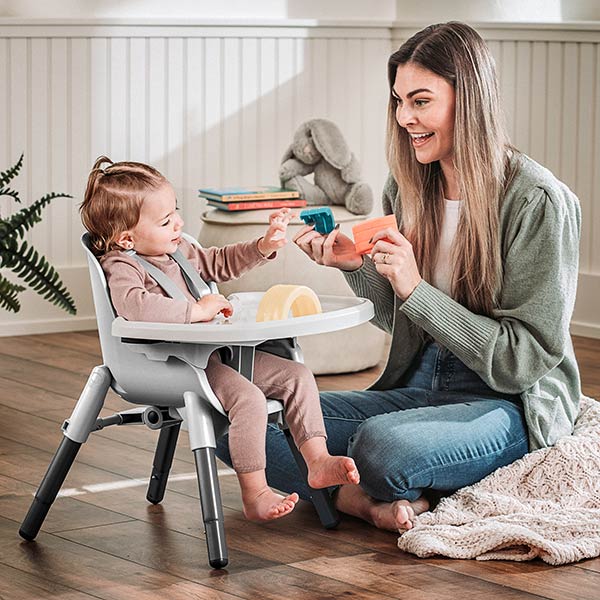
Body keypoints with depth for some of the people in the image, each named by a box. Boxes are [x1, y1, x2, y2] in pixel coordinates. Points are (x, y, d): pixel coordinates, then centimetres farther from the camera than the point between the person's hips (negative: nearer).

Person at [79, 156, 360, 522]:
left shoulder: (178, 250, 15)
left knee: (298, 376, 3)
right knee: (249, 399, -30)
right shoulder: (122, 268, -13)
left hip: (215, 354, 10)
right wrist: (197, 310, -30)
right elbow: (135, 305, -36)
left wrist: (264, 247, 14)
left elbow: (220, 264, 30)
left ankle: (318, 461, 2)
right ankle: (255, 495, -22)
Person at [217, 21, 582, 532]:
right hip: (418, 389, 7)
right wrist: (358, 268, -4)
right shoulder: (408, 187, 6)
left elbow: (525, 359, -15)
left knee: (382, 444, -40)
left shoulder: (537, 201, -14)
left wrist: (417, 291, -20)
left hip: (509, 407, -7)